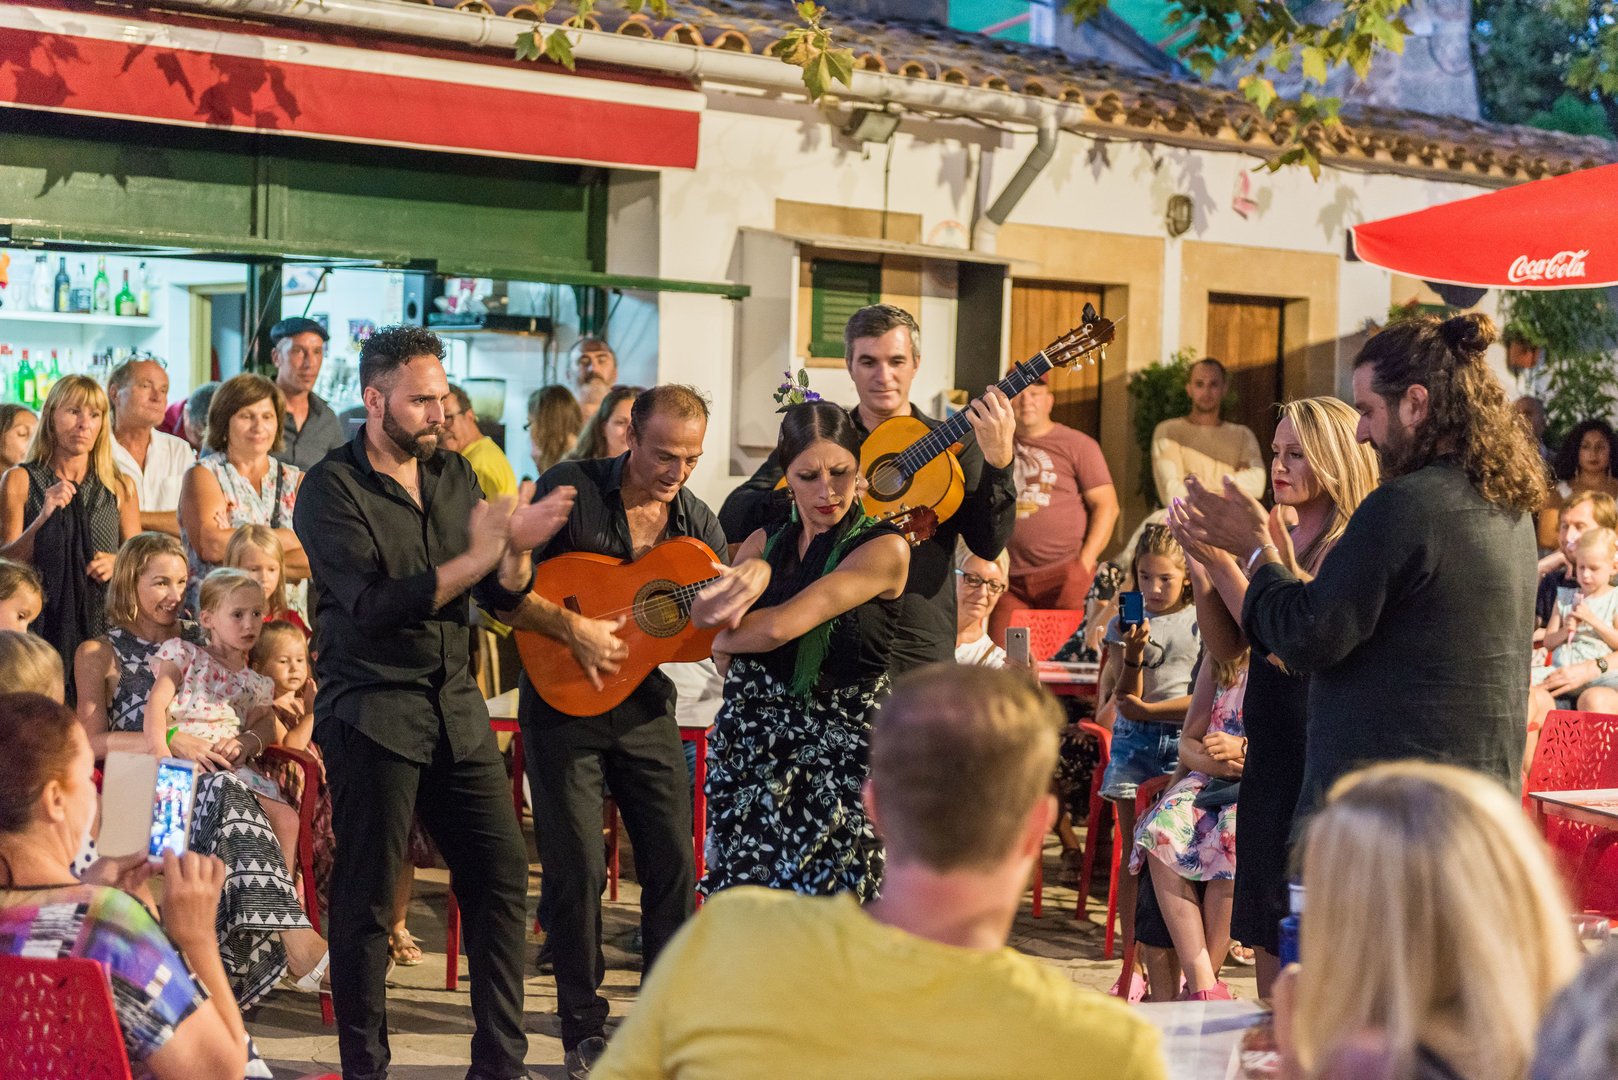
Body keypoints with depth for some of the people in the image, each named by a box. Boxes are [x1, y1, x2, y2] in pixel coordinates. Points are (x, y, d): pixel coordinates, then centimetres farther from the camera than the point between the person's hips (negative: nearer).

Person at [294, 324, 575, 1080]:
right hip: (372, 711, -6)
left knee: (501, 871, 6)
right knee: (367, 896, 0)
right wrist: (475, 558, -25)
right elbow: (373, 606, -21)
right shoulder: (331, 491, -9)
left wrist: (517, 548, -13)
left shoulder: (453, 475, 9)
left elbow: (502, 597, 9)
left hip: (456, 705, 6)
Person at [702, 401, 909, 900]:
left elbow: (782, 626, -14)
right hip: (752, 739, 5)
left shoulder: (883, 548, -8)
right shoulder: (765, 543, 11)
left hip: (840, 747, -4)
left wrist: (726, 634, 2)